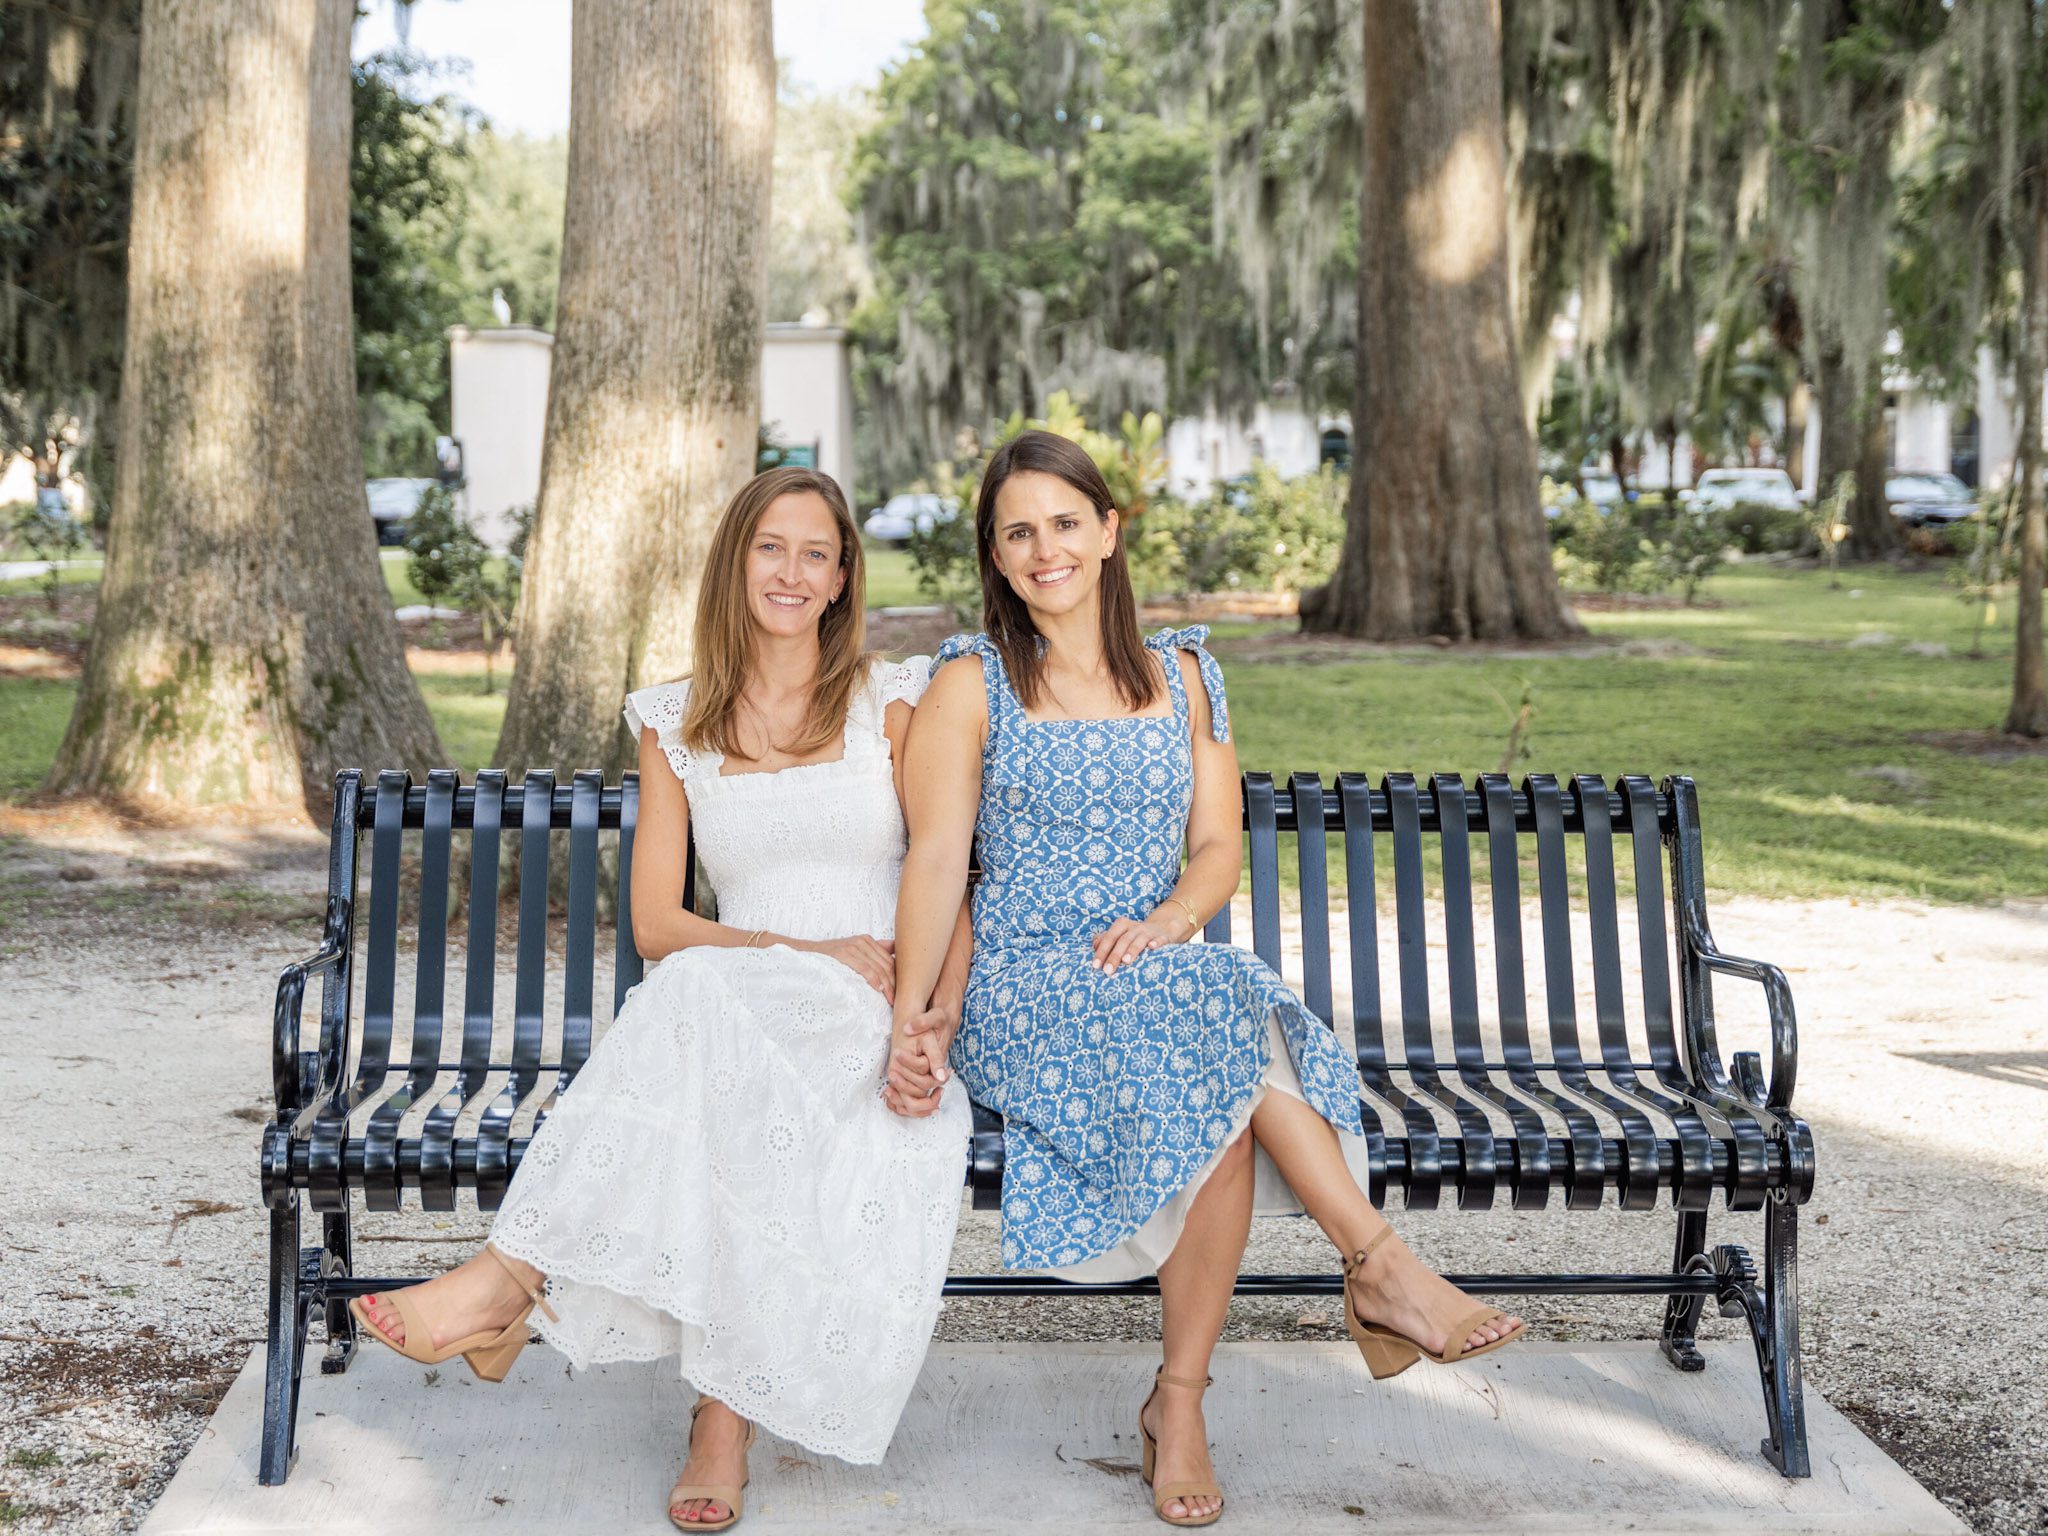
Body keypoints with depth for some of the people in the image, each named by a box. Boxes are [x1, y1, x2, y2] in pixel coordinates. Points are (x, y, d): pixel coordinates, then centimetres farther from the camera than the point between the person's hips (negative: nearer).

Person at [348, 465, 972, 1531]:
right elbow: (653, 925, 6)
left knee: (703, 996, -36)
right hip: (739, 1008, 2)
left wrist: (936, 1023, -16)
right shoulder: (677, 724, 13)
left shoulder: (892, 704, 8)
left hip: (874, 1019, -2)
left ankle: (510, 1279, -38)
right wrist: (807, 948, -10)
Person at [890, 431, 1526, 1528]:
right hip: (1025, 989, -3)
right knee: (1219, 1029, -33)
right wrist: (908, 1015, -20)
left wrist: (1166, 920, -15)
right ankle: (1380, 1266, -26)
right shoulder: (970, 685, 4)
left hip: (1168, 969, 3)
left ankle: (1179, 1403, -22)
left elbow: (1219, 849, 8)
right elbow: (937, 859, -6)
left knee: (1216, 1093, -32)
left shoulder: (1181, 678, 14)